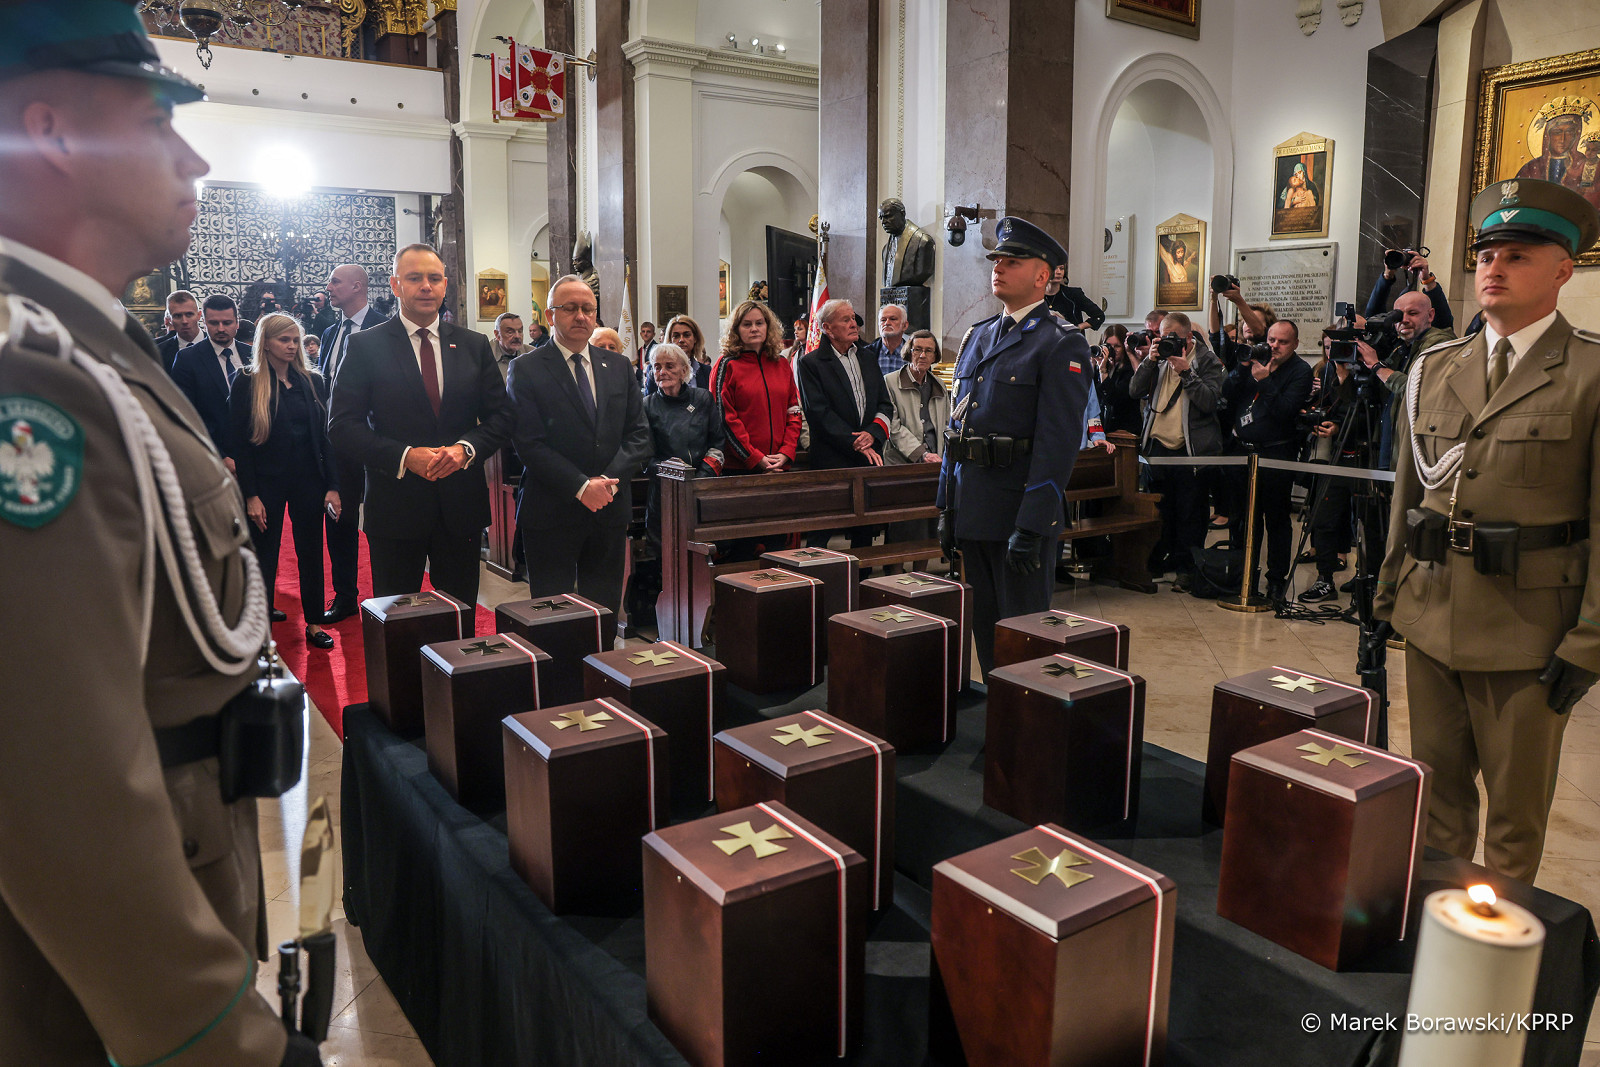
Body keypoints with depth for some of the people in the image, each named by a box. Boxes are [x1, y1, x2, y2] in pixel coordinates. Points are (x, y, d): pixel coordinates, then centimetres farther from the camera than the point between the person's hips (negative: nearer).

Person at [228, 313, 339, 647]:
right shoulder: (247, 384, -4)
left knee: (311, 551, 7)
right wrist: (250, 495, -11)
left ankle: (314, 623, 17)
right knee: (264, 554, 7)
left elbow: (324, 437, 6)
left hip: (308, 479, 3)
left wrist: (332, 486, -1)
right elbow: (240, 443, -6)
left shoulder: (312, 381, 7)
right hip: (266, 481, -3)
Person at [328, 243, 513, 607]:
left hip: (462, 507, 2)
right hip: (395, 507, -2)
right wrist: (403, 456, -19)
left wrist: (466, 448, -13)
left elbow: (501, 416, 7)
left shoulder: (474, 345, 8)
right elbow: (342, 427, -5)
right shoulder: (364, 347, 0)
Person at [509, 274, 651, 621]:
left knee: (605, 613, 9)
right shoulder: (526, 369, -2)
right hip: (552, 511, -3)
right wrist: (581, 487, -17)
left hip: (610, 510, 4)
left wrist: (610, 481, -10)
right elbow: (529, 442, -10)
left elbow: (639, 433, 6)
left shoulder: (619, 367, 11)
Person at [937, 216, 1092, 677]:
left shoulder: (1061, 344, -7)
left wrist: (1030, 527, -21)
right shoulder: (977, 336, 15)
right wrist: (946, 508, 12)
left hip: (1020, 509, -7)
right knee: (985, 627, 16)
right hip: (971, 509, 7)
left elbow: (1058, 441, -15)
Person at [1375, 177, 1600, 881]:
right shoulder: (1433, 369, 9)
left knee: (1515, 812, 10)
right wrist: (1386, 598, 11)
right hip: (1431, 618, 5)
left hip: (1528, 631, -4)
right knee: (1437, 789, 17)